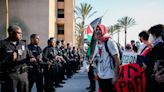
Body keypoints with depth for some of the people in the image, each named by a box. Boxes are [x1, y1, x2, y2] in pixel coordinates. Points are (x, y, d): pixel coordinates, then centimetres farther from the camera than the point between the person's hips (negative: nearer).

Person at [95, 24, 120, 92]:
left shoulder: (109, 41, -12)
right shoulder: (99, 43, 9)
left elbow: (117, 60, -15)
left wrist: (115, 76, -17)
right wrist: (98, 73, 13)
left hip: (108, 77, -7)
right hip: (100, 76, 7)